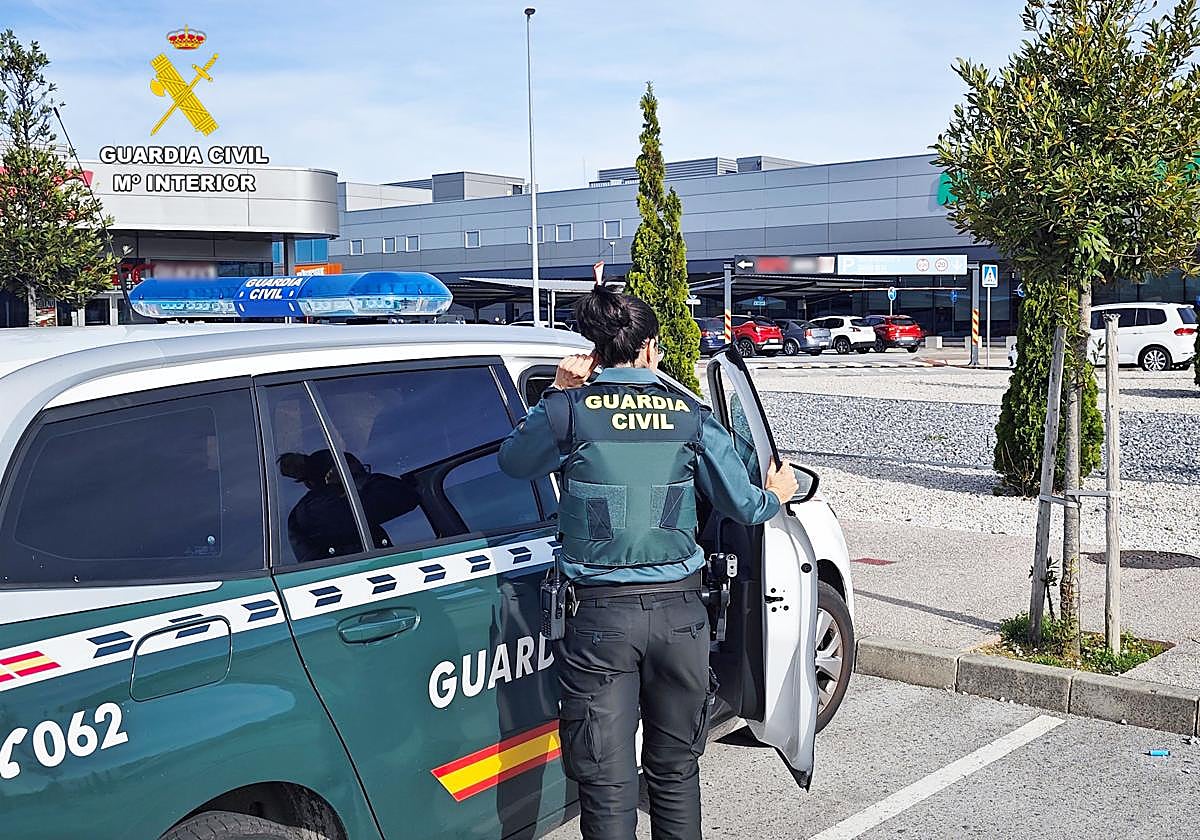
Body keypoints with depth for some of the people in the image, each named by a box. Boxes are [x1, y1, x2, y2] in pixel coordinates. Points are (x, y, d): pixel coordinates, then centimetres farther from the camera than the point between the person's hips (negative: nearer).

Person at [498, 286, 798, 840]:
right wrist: (776, 495, 31)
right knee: (675, 771, 19)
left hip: (599, 614, -2)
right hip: (678, 611, 2)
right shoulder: (691, 417, 1)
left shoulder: (568, 411, -5)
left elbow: (512, 462, 14)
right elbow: (743, 506, 9)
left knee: (606, 779, 6)